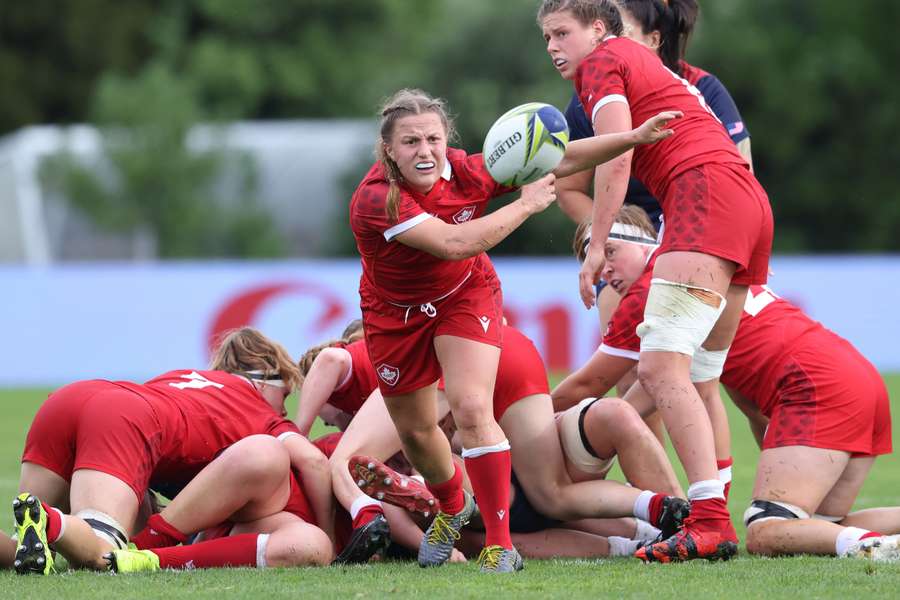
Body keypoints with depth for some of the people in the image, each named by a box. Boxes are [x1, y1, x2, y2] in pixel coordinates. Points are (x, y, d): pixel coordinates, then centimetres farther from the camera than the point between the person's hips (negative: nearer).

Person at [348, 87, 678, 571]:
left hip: (465, 298, 0)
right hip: (395, 312, 0)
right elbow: (452, 243, -43)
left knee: (471, 410, -19)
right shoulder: (375, 200, -35)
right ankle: (452, 508, 47)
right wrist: (526, 205, -34)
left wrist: (634, 137, -16)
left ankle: (500, 545, -11)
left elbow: (560, 161, -12)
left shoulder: (465, 172, -23)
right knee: (414, 429, 14)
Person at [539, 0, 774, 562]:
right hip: (752, 204, 10)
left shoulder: (601, 61, 6)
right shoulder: (648, 63, 32)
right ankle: (715, 511, 10)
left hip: (707, 194, -10)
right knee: (698, 379, 12)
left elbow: (617, 159, -7)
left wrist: (597, 246, -7)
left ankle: (711, 520, -32)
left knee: (661, 366, -20)